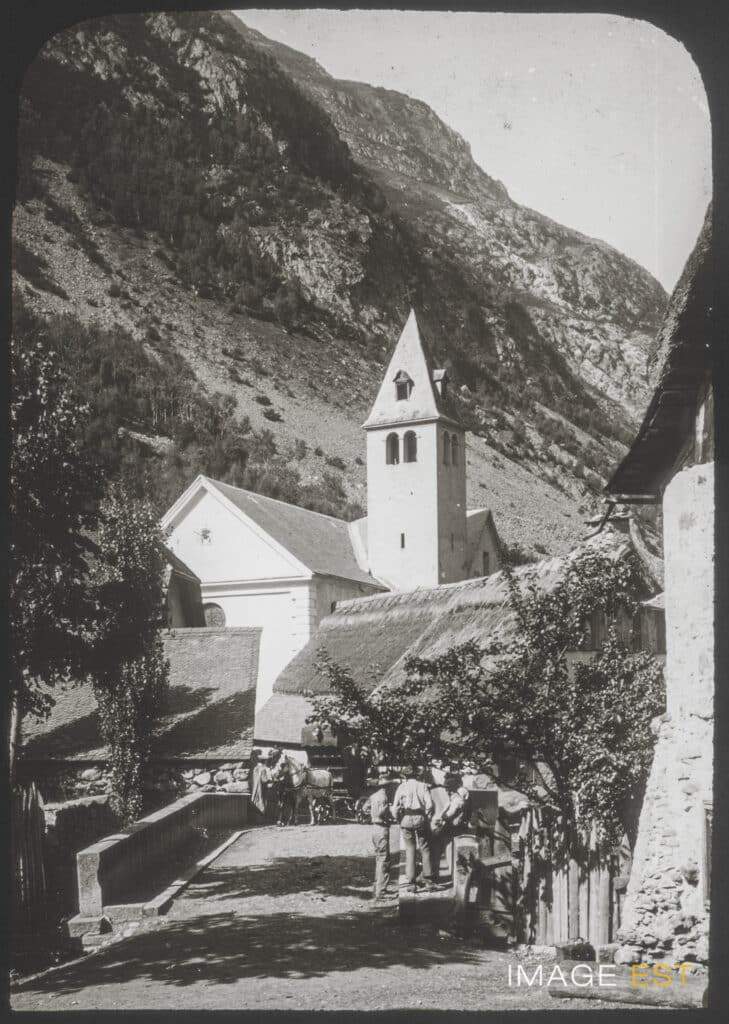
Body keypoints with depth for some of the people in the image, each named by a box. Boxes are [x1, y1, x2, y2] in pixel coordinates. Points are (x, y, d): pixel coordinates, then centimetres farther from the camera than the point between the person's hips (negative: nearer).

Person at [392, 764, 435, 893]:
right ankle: (428, 880, 7)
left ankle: (411, 883, 2)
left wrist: (399, 820, 7)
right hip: (420, 819, 0)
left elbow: (395, 807, -5)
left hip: (406, 819, 0)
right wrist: (428, 819, 5)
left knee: (410, 851, 5)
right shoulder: (422, 786, 3)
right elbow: (430, 805, -6)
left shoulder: (402, 787, 2)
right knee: (425, 850, 9)